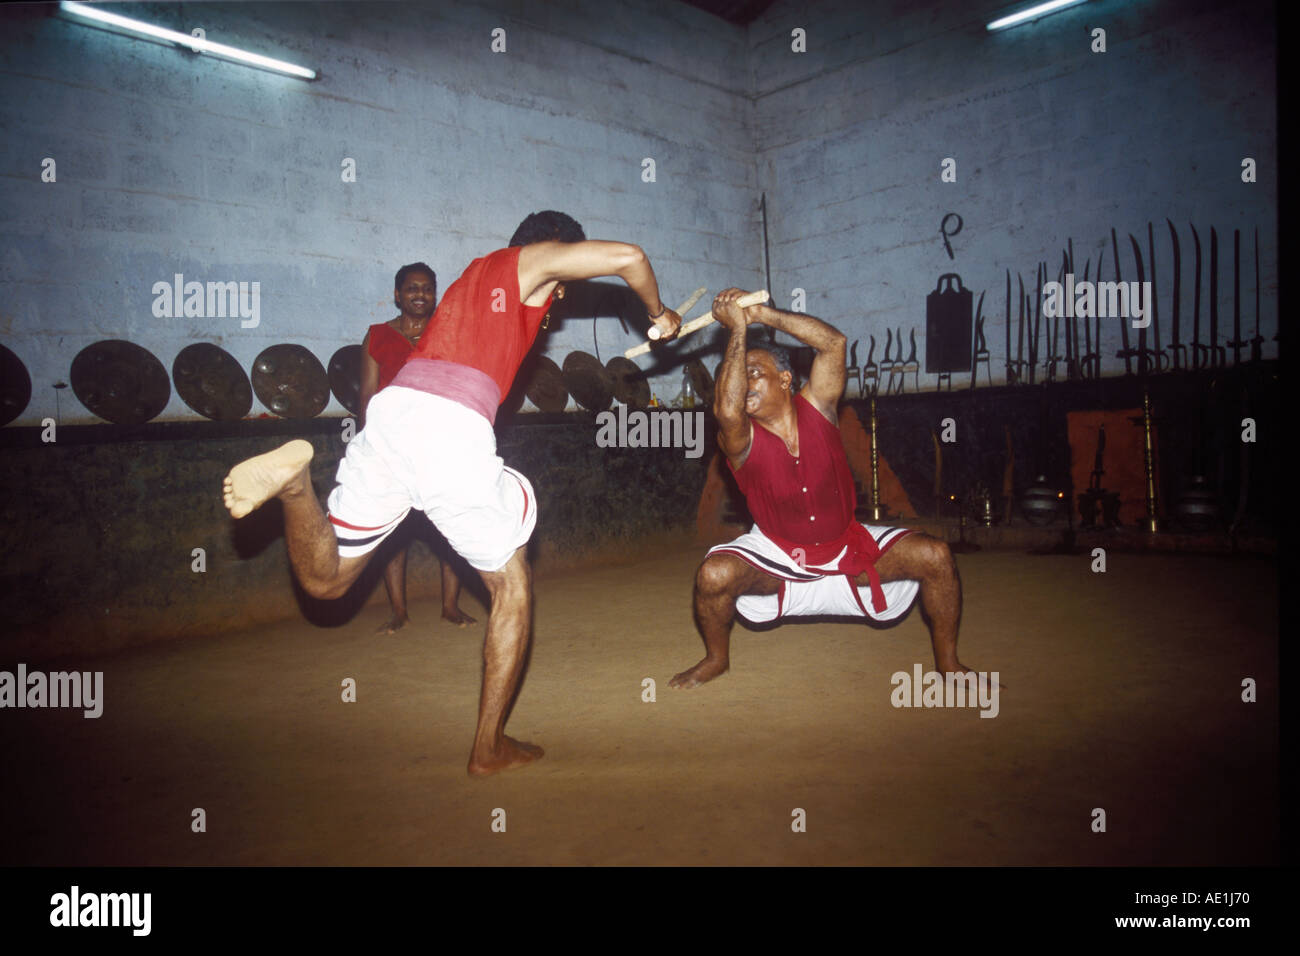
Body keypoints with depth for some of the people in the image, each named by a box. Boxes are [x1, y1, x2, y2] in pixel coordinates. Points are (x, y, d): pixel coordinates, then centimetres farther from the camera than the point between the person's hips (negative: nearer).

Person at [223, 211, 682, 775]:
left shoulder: (474, 274, 34)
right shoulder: (536, 258, 16)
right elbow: (626, 257, 4)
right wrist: (657, 314, 21)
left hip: (395, 406, 6)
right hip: (455, 425, -6)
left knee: (323, 579, 17)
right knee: (512, 585, 13)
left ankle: (295, 478, -13)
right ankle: (489, 746, 15)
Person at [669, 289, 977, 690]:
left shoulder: (816, 408, -8)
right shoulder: (740, 438, -15)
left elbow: (833, 341, -19)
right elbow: (726, 409, -39)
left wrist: (762, 314, -24)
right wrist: (738, 330, -33)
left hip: (847, 549, 2)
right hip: (777, 558, -2)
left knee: (934, 556, -15)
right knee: (713, 574, -29)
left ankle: (948, 661, 6)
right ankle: (716, 658, 2)